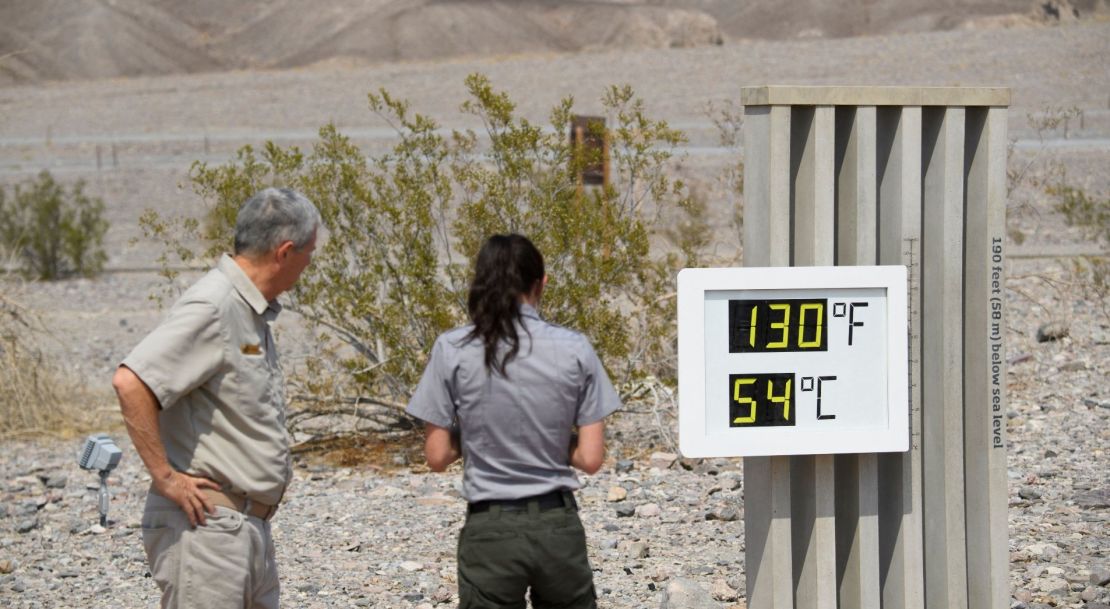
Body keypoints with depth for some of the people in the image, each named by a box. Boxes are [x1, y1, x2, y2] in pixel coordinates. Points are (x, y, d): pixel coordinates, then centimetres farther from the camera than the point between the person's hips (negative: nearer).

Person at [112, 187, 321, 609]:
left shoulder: (253, 312, 16)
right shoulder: (212, 308, -16)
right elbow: (130, 383, -26)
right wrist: (165, 477, -21)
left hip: (250, 524, 10)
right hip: (205, 524, -10)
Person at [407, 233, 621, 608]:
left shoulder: (452, 351, -6)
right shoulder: (575, 350, -3)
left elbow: (437, 457, -3)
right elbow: (591, 459, -3)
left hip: (490, 530, -1)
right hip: (558, 525, 1)